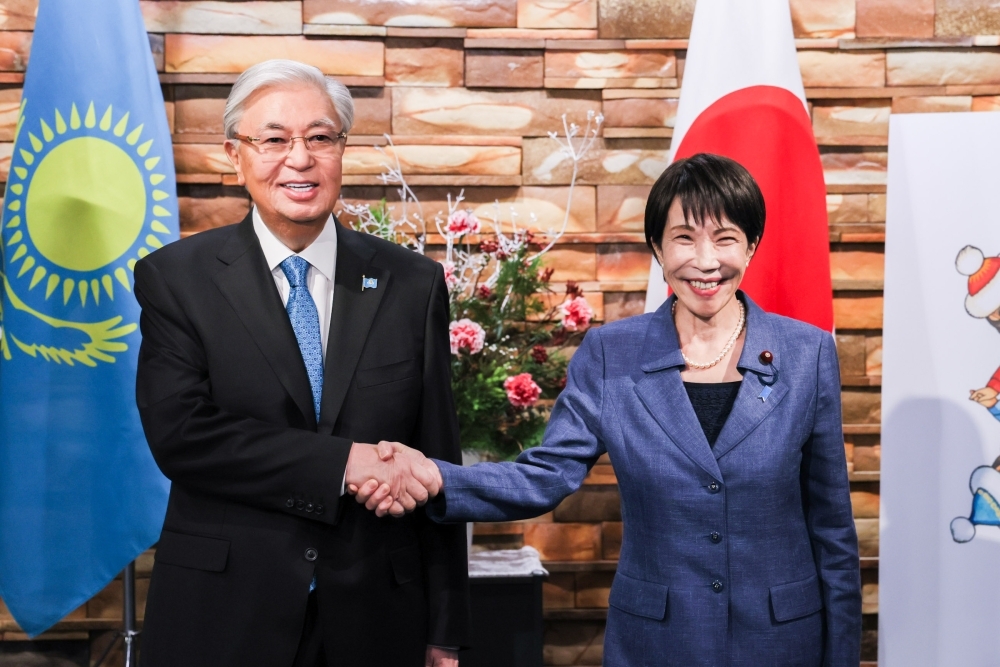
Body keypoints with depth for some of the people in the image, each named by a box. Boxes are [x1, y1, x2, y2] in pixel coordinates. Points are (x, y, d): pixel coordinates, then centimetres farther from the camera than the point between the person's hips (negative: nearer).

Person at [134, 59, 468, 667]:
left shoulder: (413, 283, 1)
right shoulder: (175, 278, -2)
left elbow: (436, 463, 2)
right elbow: (178, 432, -14)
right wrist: (343, 462, -21)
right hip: (222, 618, -1)